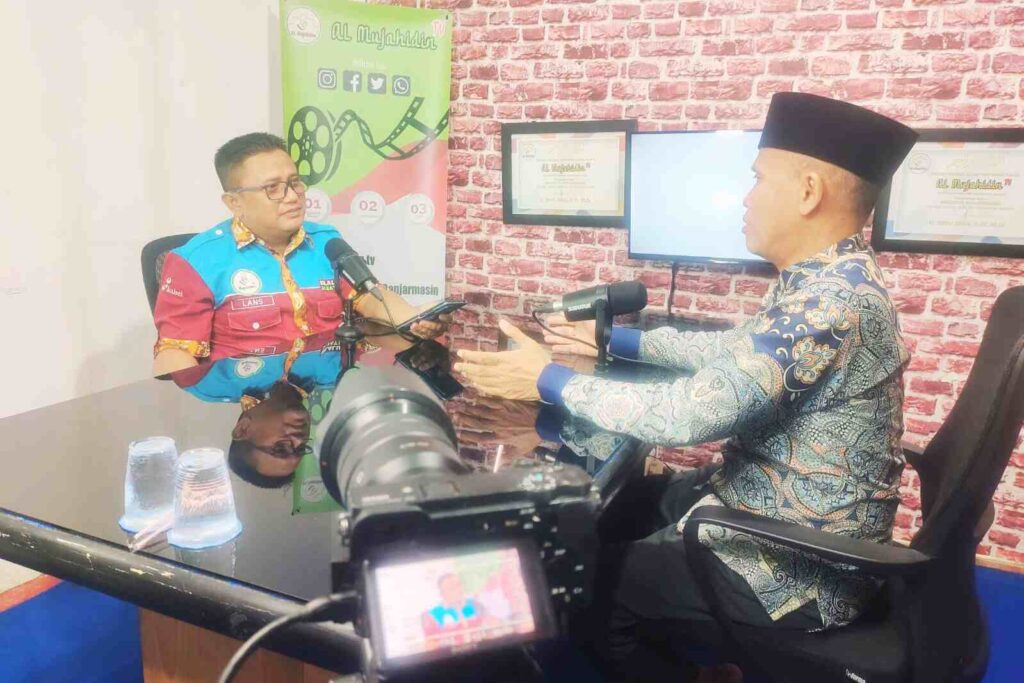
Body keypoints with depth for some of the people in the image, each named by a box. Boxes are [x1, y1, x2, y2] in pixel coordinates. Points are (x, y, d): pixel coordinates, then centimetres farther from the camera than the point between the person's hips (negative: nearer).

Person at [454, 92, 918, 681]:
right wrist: (618, 338, 16)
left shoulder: (832, 301, -29)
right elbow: (735, 352, 17)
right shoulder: (825, 281, 3)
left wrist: (550, 381, -21)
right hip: (766, 508, 9)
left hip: (798, 569, -9)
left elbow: (689, 415, -33)